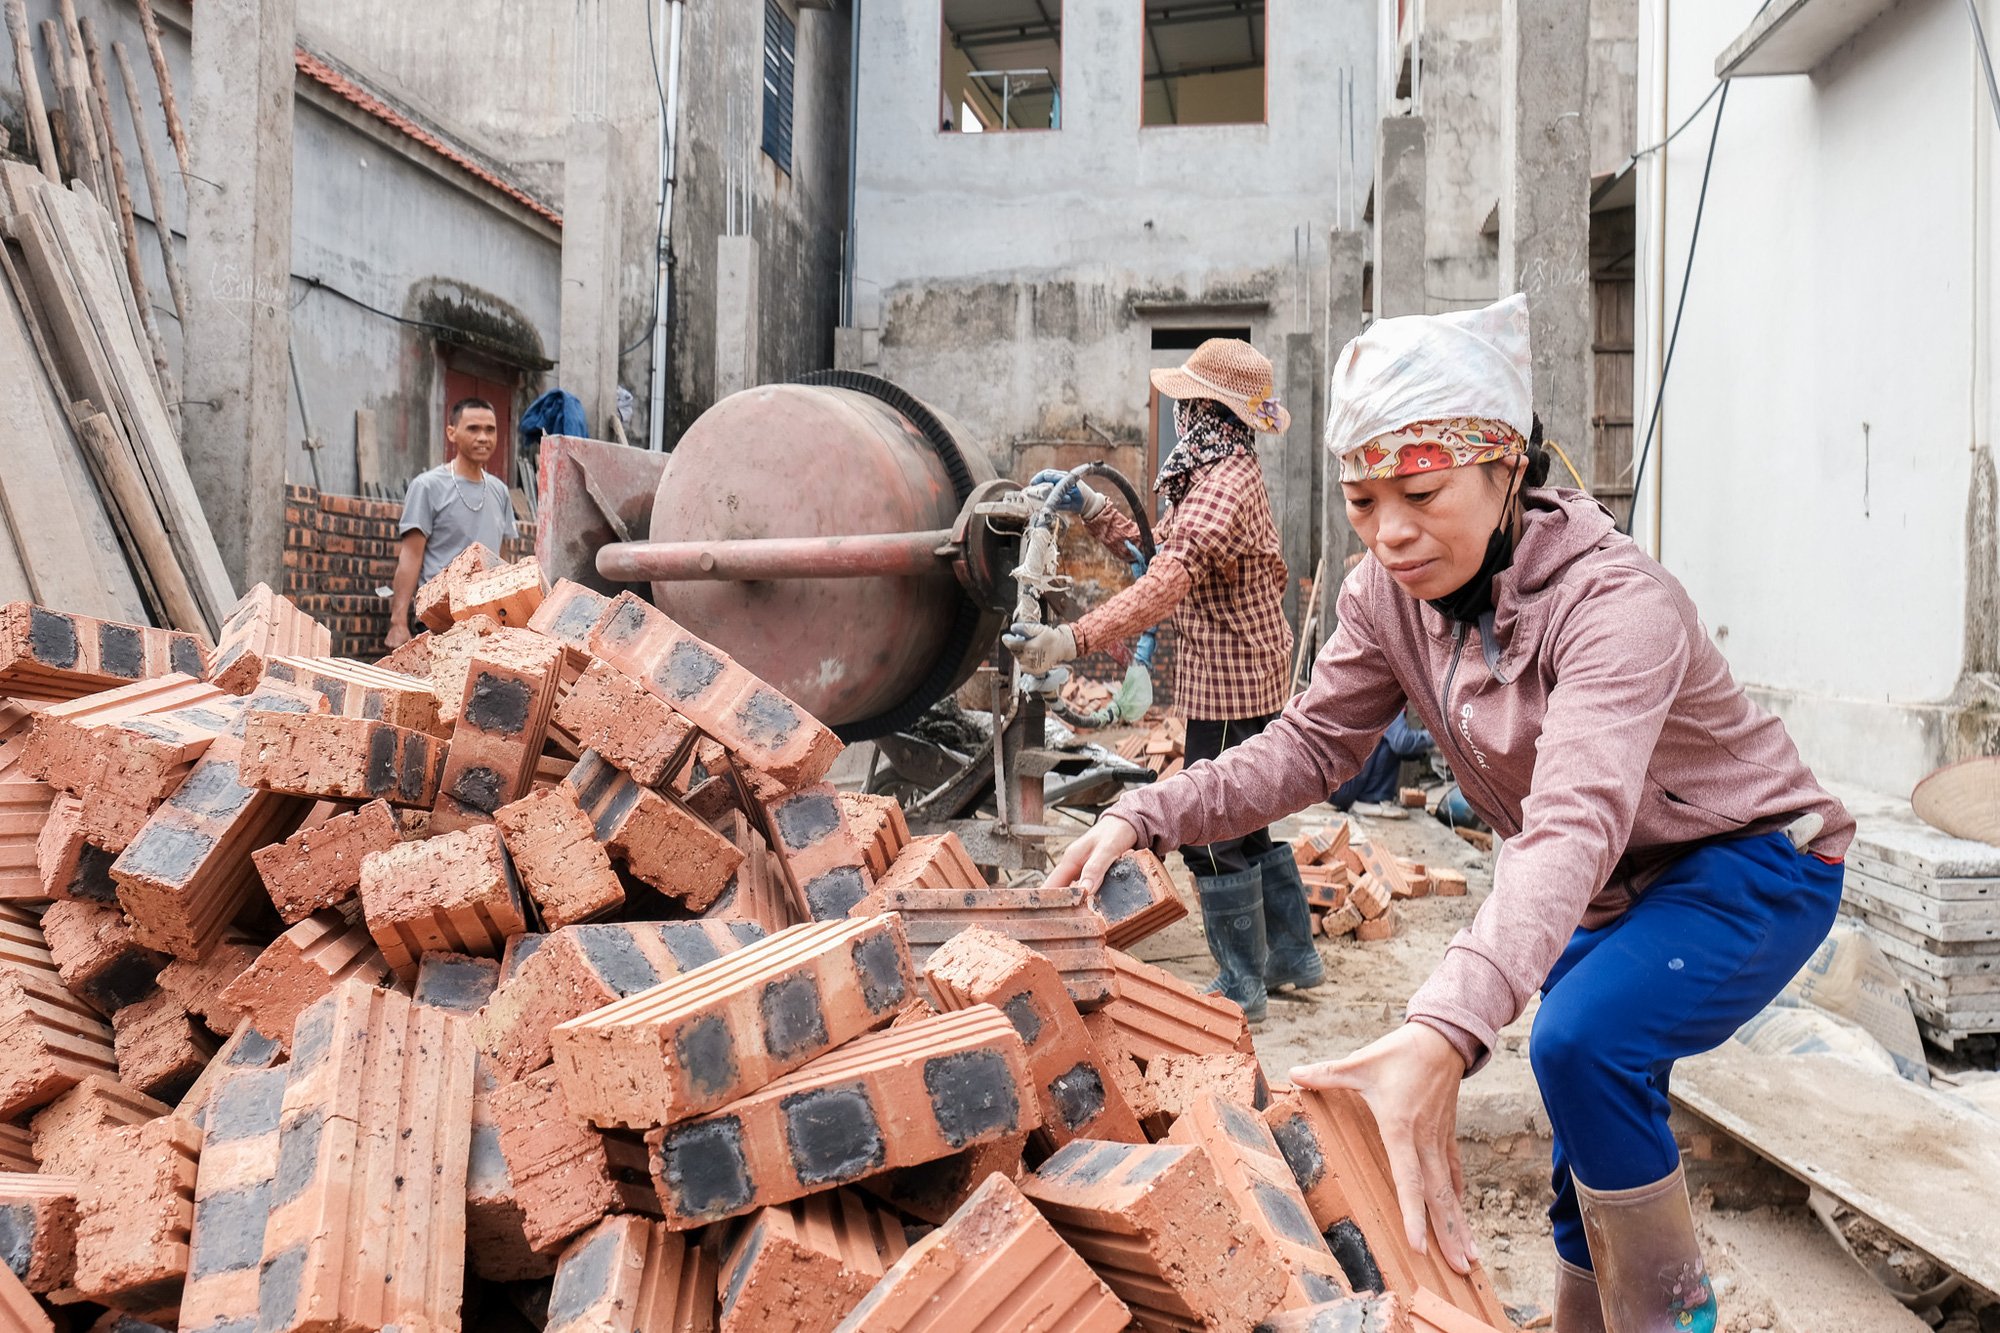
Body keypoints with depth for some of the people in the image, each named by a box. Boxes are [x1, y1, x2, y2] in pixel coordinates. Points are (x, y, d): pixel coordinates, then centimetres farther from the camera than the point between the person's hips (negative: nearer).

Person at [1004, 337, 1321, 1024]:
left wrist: (1073, 639, -45)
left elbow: (1166, 581, -35)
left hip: (1226, 679, -11)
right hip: (1252, 674, 11)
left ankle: (1241, 985, 10)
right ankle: (1293, 955, 32)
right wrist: (1088, 505, 8)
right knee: (1244, 823, 20)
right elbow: (1159, 548, 15)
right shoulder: (1228, 472, 13)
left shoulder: (1223, 484, -21)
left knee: (1214, 833, -2)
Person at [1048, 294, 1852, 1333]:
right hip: (1614, 884, 7)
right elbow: (1309, 744, -7)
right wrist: (1144, 818, -22)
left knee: (1582, 1040, -29)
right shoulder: (1388, 594, -13)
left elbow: (1573, 824, -49)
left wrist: (1445, 1030, -63)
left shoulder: (1613, 601, -35)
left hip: (1750, 865, -6)